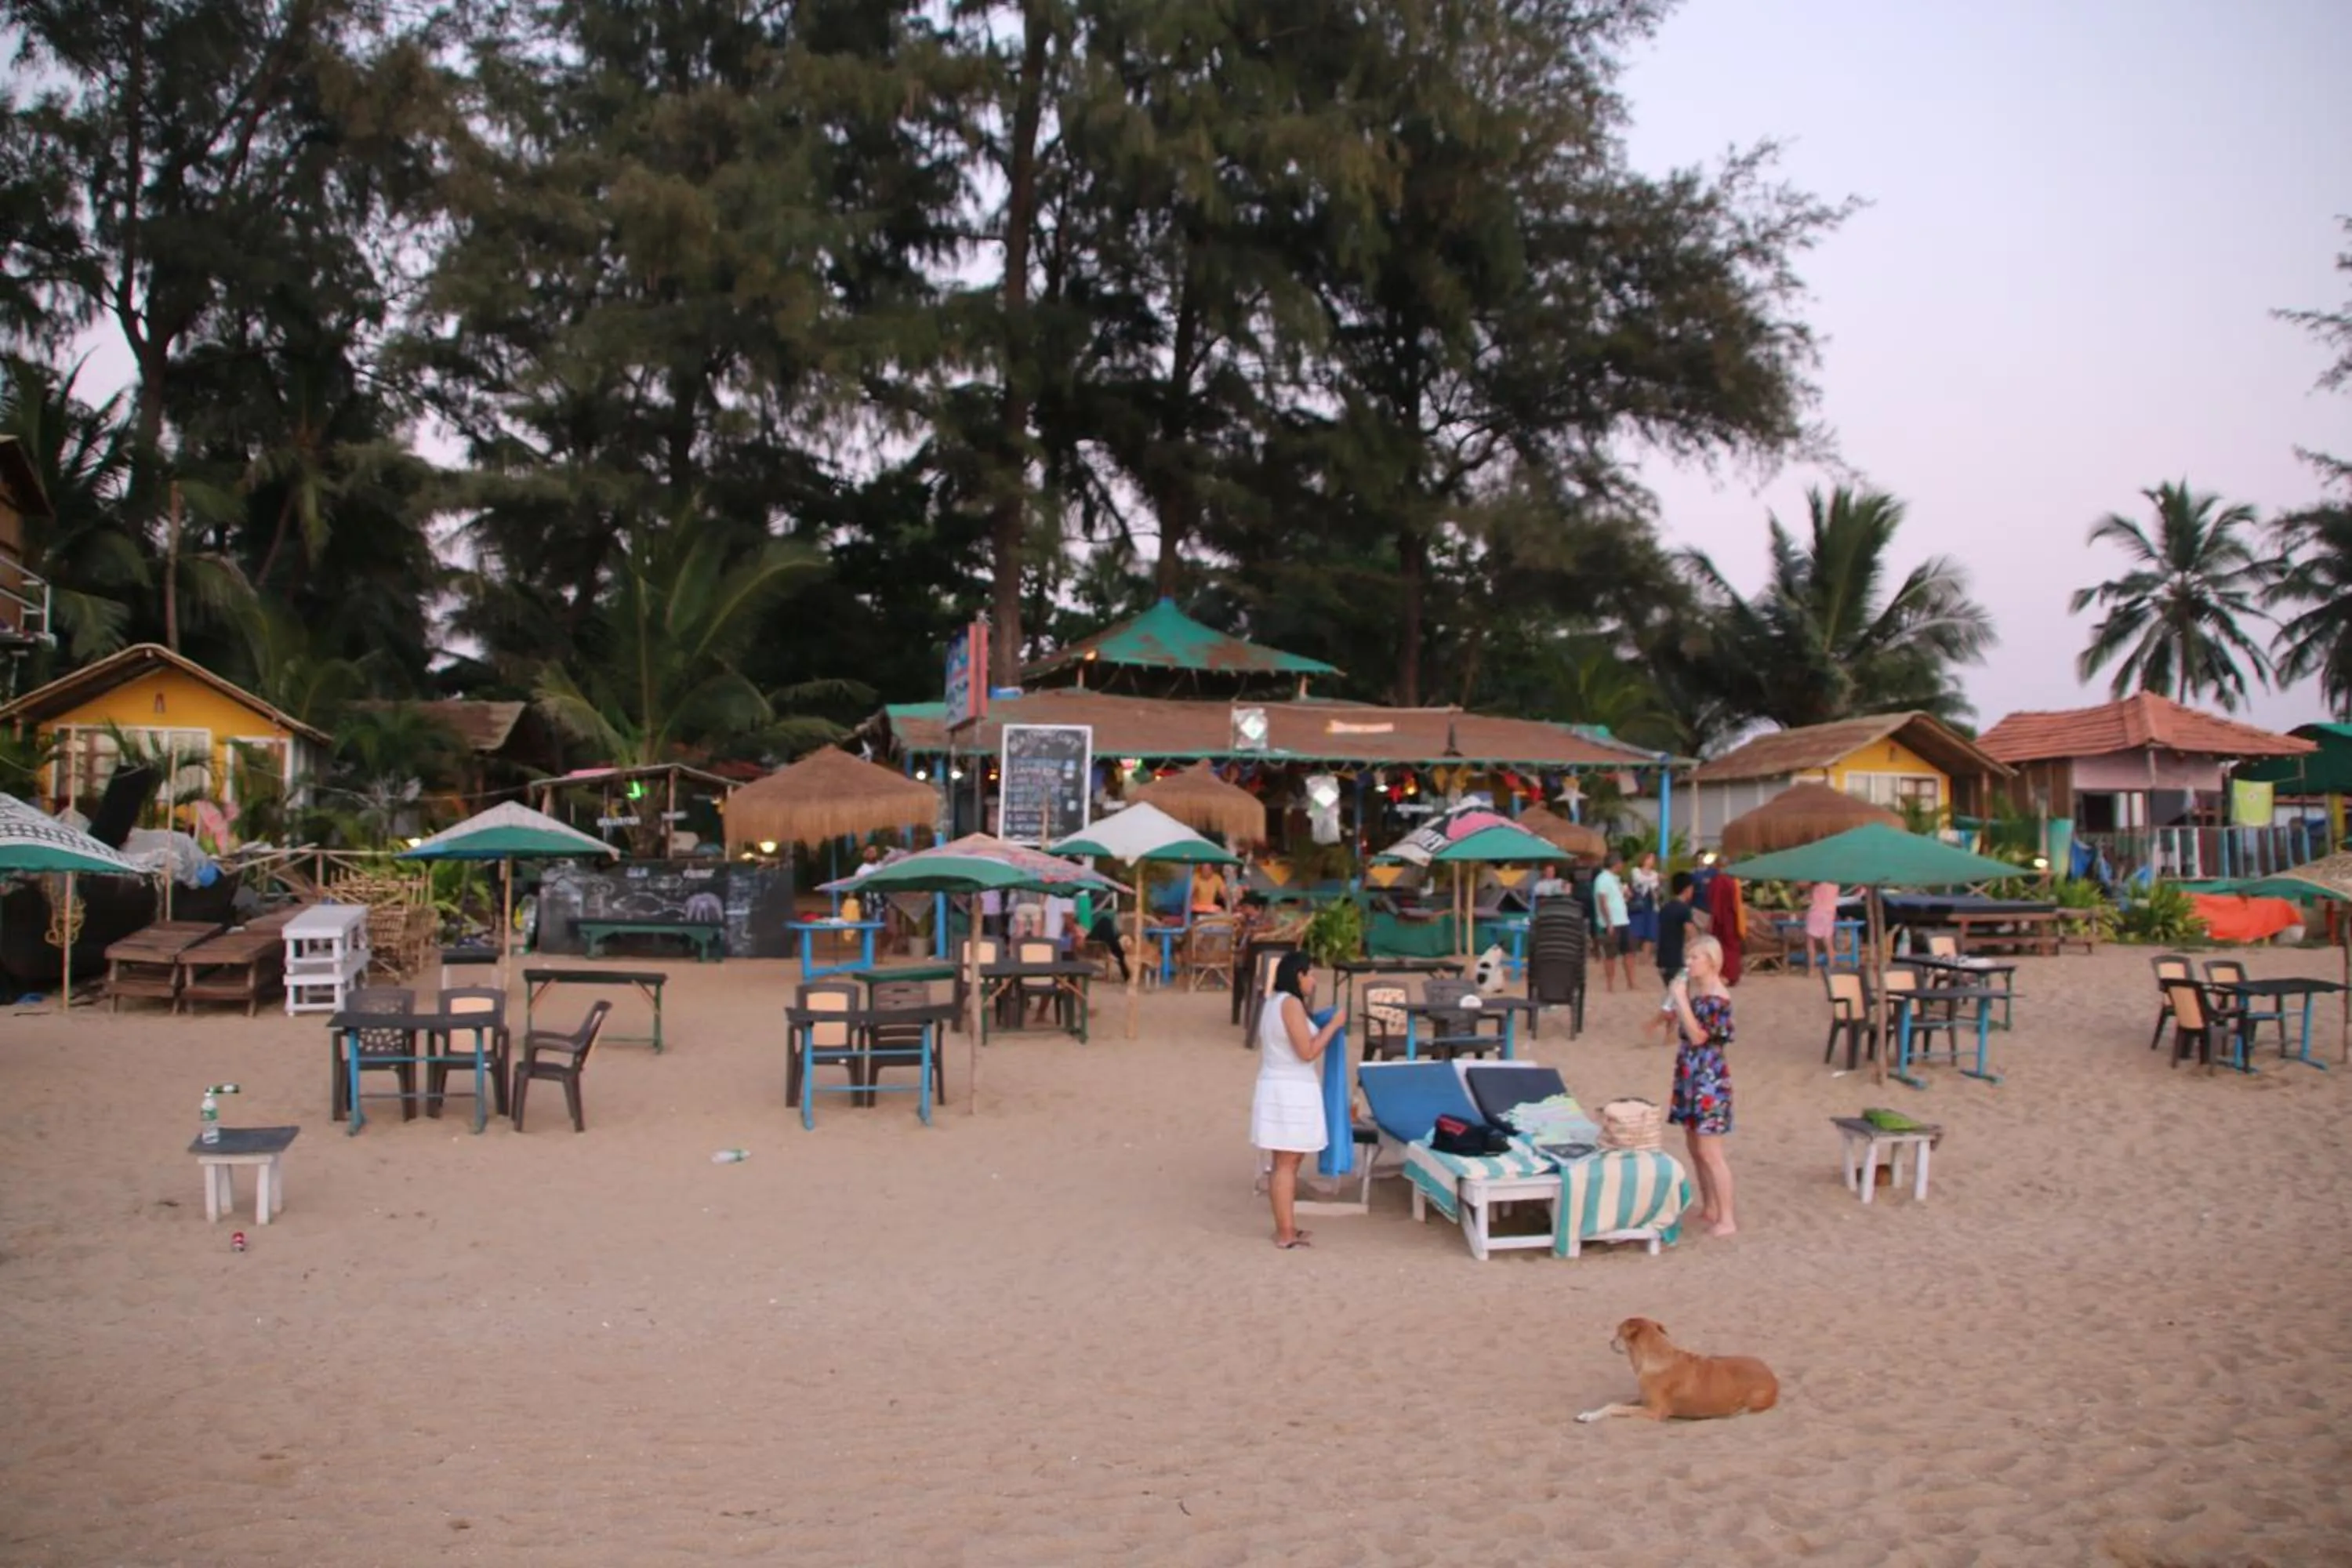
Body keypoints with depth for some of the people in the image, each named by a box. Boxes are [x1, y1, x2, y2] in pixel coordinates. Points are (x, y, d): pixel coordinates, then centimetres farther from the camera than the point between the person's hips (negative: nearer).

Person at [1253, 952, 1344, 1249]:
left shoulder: (1274, 1004, 14)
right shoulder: (1291, 1003, -16)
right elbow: (1307, 1052, -18)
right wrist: (1333, 1024, -9)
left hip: (1275, 1087, 10)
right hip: (1291, 1091, -10)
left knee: (1286, 1162, 14)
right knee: (1287, 1163, -5)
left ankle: (1286, 1227, 19)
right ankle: (1285, 1233, -1)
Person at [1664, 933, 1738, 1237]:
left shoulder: (1717, 997, -18)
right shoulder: (1693, 989, 9)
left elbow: (1697, 1036, -22)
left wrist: (1680, 998, -22)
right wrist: (1676, 1000, 6)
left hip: (1709, 1078, -9)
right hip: (1690, 1074, 9)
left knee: (1709, 1152, -7)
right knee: (1695, 1149, 15)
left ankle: (1726, 1220, -1)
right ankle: (1709, 1208, 26)